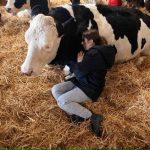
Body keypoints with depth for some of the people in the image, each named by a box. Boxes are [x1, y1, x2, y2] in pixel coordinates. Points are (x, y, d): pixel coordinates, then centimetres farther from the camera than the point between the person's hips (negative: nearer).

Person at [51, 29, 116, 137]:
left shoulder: (95, 54, -22)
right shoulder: (93, 51, 11)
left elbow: (79, 72, -22)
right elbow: (80, 71, 19)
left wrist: (79, 62, -5)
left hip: (90, 88, -11)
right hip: (80, 82, 11)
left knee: (62, 101, -23)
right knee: (55, 89, 0)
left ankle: (93, 117, -14)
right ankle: (76, 114, -7)